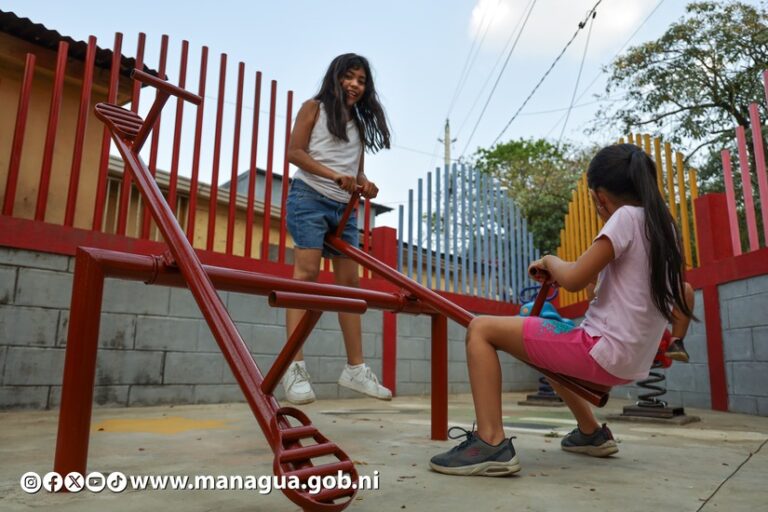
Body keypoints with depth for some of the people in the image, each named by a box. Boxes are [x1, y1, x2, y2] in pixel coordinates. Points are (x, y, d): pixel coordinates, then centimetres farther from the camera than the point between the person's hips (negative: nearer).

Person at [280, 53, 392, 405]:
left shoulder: (359, 123, 23)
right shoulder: (315, 108, 8)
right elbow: (294, 152, -3)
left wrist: (364, 185, -5)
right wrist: (334, 175, -16)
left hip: (344, 207, 6)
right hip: (310, 197, -6)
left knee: (350, 281, 1)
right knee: (307, 273, -16)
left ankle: (355, 368, 5)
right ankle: (294, 367, -17)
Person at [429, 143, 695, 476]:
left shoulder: (626, 216, -12)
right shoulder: (664, 226, 13)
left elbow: (573, 280, -17)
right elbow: (680, 306, 21)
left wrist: (551, 261, 1)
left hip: (603, 351, -9)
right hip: (630, 362, 9)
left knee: (481, 329, -9)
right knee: (551, 351, 37)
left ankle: (491, 444, -19)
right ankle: (592, 433, 38)